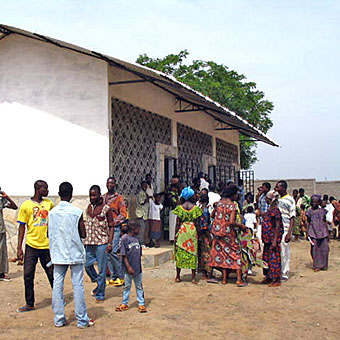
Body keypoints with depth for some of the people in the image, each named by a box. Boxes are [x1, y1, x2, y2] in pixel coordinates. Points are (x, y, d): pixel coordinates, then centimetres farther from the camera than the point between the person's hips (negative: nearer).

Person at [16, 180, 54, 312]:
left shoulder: (50, 204, 6)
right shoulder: (26, 205, -3)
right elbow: (22, 227, 0)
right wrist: (19, 248, -3)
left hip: (48, 245, 2)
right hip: (31, 245, -2)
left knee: (52, 274, 9)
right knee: (28, 275, 1)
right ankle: (29, 304, 15)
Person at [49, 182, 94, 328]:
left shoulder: (52, 212, 0)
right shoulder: (77, 212, -10)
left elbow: (49, 234, 5)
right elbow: (83, 234, -7)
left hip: (58, 254, 3)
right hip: (75, 254, -3)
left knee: (57, 285, 9)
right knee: (78, 285, 2)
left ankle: (59, 319, 13)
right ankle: (82, 320, 6)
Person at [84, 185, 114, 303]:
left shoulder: (106, 208, -5)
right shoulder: (88, 207, 11)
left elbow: (111, 227, -4)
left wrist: (110, 243, -11)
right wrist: (84, 240, 16)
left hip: (102, 242, -5)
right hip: (89, 242, 5)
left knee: (101, 269, 0)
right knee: (87, 265, 7)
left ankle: (100, 294, 11)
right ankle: (98, 283, 32)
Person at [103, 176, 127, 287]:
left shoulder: (119, 198, -2)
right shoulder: (103, 198, 14)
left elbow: (123, 214, -7)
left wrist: (113, 223, -15)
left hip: (115, 228, -6)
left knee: (113, 252, -13)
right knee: (107, 252, 6)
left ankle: (121, 277, -3)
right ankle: (113, 277, 15)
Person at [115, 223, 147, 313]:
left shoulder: (137, 239, 8)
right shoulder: (125, 239, -10)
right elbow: (124, 255, -13)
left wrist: (139, 266, 14)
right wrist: (129, 267, -17)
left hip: (138, 268, 5)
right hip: (128, 269, -5)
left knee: (139, 286, 10)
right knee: (127, 286, 9)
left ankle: (141, 304, 17)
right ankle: (124, 304, 22)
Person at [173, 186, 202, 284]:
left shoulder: (180, 207, -2)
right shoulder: (195, 208, -2)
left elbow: (178, 223, -2)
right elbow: (196, 223, -2)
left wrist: (175, 235, 4)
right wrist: (197, 234, 7)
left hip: (182, 230, 0)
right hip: (192, 230, 0)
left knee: (180, 253, 7)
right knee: (193, 253, 5)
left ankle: (178, 276, 12)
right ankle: (193, 277, 5)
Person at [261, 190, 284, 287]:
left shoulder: (275, 210, -16)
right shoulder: (270, 209, 12)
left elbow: (277, 226, -19)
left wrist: (275, 241, -21)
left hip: (273, 238, -10)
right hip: (268, 238, 10)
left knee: (274, 257, -4)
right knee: (266, 257, 15)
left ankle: (277, 280, 3)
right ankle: (269, 277, 26)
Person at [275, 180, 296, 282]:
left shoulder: (290, 200, -6)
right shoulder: (277, 199, 14)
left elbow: (292, 217, -9)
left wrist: (289, 233, -15)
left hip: (285, 230, -6)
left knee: (284, 253, -1)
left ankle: (285, 274, 7)